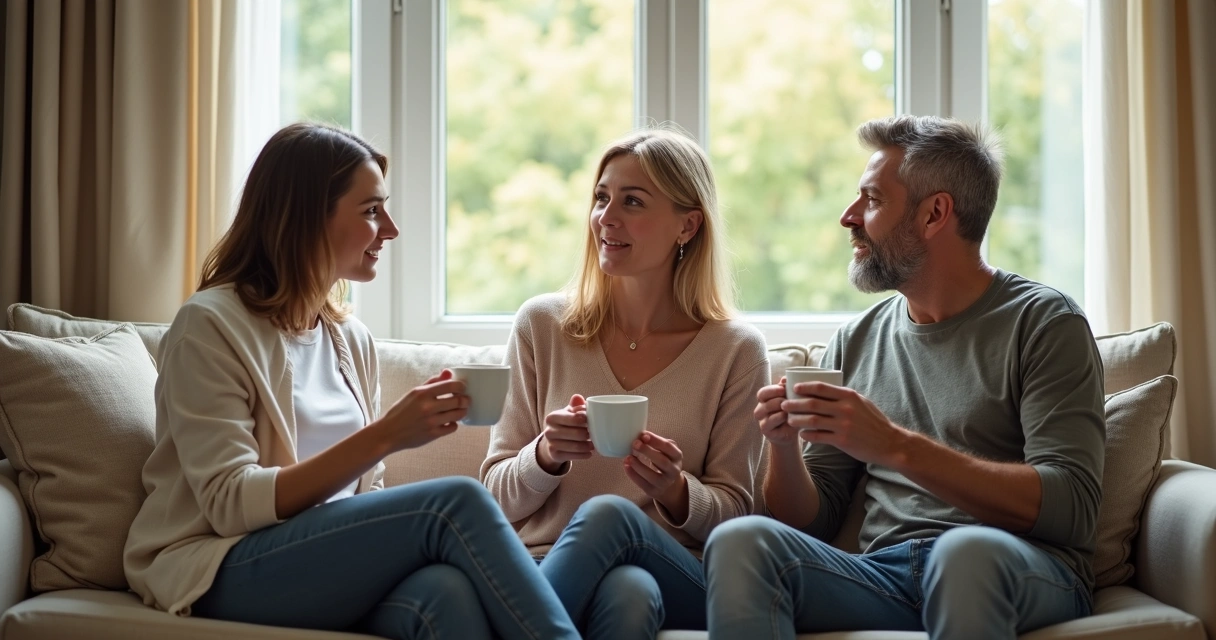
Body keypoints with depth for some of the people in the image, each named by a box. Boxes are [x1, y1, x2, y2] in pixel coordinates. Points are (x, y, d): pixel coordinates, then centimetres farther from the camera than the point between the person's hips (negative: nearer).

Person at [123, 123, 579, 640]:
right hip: (221, 577, -5)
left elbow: (364, 497, 13)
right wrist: (383, 437, -23)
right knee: (455, 502, -28)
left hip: (330, 564, 5)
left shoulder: (352, 339, 14)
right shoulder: (210, 325, -6)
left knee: (447, 592, -32)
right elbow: (232, 504, -15)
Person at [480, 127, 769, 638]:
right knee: (625, 590, -37)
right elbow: (497, 496, 8)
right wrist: (545, 456, -15)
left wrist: (676, 491, -15)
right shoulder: (541, 325, 6)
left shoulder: (736, 352, 3)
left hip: (676, 579, 0)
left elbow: (734, 510, 7)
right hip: (543, 565, 0)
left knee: (607, 514, -35)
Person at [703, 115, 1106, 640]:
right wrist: (785, 448, -7)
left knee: (966, 549, -38)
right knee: (739, 542, -25)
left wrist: (897, 447, -19)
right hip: (884, 574, 4)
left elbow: (1069, 507, -12)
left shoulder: (1043, 323, 2)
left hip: (1025, 575, -3)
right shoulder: (855, 342, 16)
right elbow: (811, 524, 16)